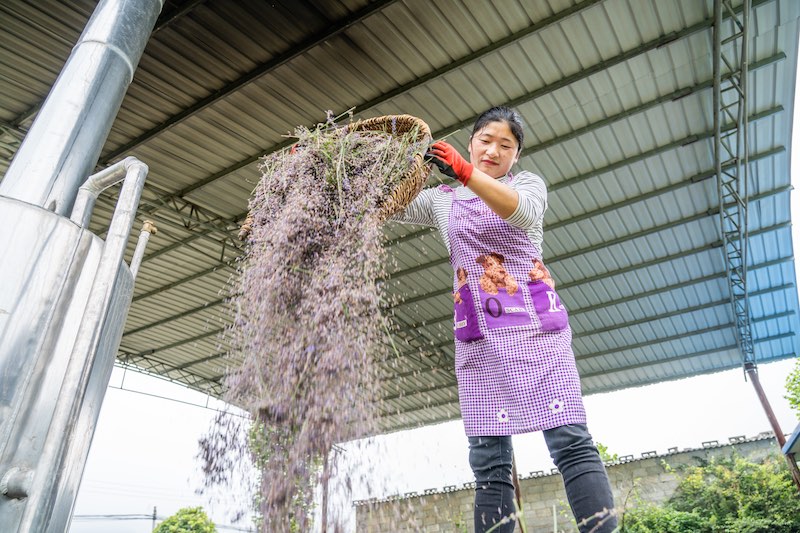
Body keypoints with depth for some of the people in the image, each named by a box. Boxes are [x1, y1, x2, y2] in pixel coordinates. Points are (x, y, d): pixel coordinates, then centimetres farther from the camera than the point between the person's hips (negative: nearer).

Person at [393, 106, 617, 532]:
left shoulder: (528, 182, 12)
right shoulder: (442, 199, 18)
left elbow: (523, 211, -12)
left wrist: (465, 172, -26)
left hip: (535, 325, -1)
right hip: (478, 336, 2)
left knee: (571, 442, -10)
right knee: (489, 463, -2)